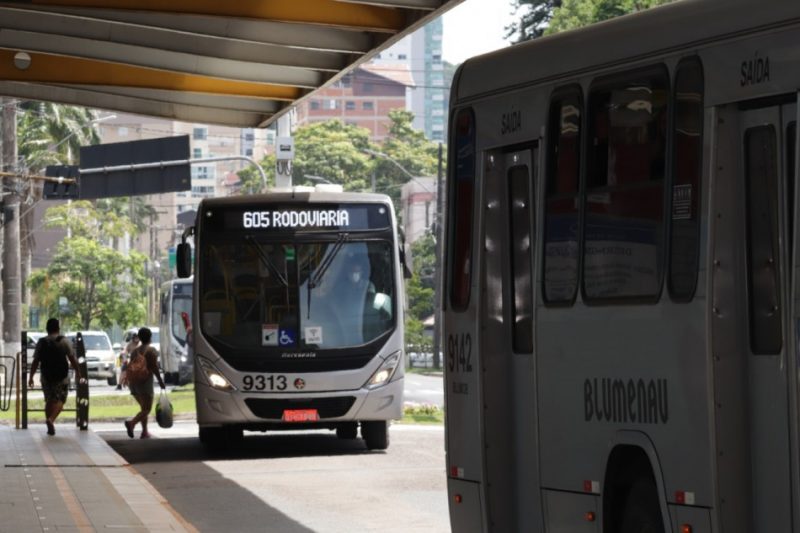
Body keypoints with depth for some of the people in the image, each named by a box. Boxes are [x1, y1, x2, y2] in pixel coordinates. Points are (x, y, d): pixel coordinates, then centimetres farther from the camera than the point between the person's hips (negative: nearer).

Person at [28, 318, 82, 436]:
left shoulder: (41, 343, 2)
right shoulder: (64, 342, -5)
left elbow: (35, 362, 1)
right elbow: (72, 359, -6)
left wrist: (31, 377, 6)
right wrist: (78, 372, 6)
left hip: (46, 377, 3)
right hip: (62, 377, -3)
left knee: (49, 401, 14)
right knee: (60, 400, 1)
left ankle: (50, 427, 15)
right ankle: (51, 419, -24)